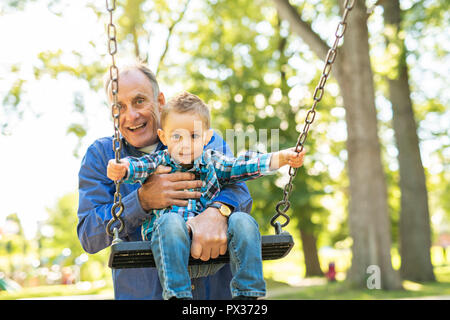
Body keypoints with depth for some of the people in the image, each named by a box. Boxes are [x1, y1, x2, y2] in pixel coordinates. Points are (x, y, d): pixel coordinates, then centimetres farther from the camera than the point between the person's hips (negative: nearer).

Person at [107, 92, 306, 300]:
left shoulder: (212, 162, 15)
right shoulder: (159, 162, 11)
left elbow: (241, 166, 5)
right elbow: (138, 166, -6)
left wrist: (282, 157, -8)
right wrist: (121, 168, -30)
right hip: (170, 246, -2)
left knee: (242, 221, -21)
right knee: (170, 220, -33)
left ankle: (246, 292, -19)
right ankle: (176, 294, -36)